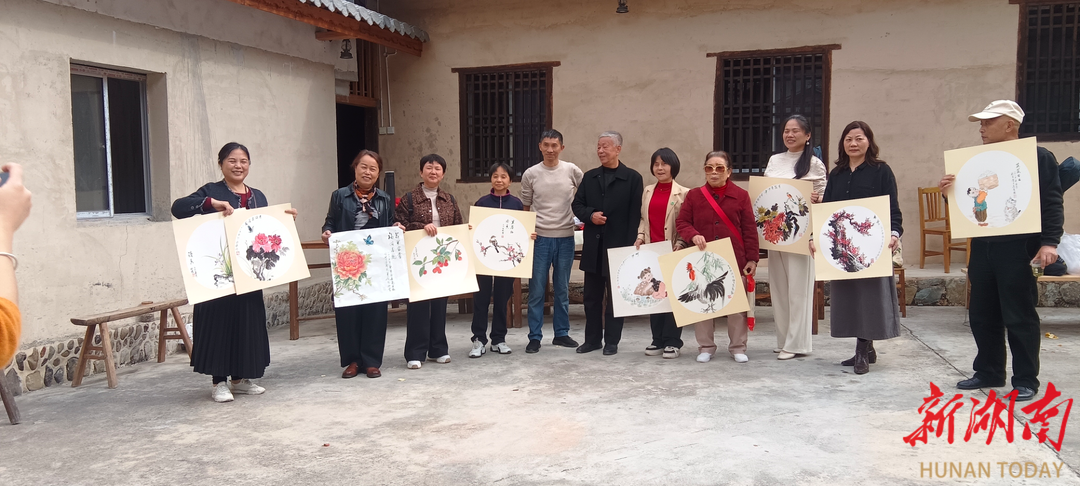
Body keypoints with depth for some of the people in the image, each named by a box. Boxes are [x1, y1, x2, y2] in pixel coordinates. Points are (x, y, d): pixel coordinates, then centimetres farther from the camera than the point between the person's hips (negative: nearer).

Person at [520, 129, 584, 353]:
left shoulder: (572, 171, 0)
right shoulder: (530, 174, 1)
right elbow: (525, 208, 8)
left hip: (565, 237, 1)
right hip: (539, 237, -1)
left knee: (562, 290, 12)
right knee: (536, 290, 0)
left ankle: (561, 333, 23)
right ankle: (534, 337, 8)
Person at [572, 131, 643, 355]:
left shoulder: (632, 177, -3)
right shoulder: (589, 177, 11)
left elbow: (635, 214, -7)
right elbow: (577, 204, 12)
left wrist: (630, 246, -14)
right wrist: (590, 215, -10)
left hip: (618, 245, -4)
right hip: (593, 246, 5)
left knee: (615, 296, 5)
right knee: (592, 295, 10)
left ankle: (612, 341, 14)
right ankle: (592, 339, 21)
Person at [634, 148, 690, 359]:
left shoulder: (683, 193, -3)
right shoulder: (648, 191, 13)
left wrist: (681, 244, -16)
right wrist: (640, 236, -1)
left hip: (673, 252, -5)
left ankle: (672, 341, 8)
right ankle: (658, 340, 16)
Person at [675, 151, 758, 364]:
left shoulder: (741, 195, 2)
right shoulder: (694, 195, 6)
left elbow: (750, 230, 1)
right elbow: (681, 222, 4)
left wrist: (752, 258, -4)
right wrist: (693, 235, -17)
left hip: (734, 260, -1)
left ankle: (738, 348, 17)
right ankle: (706, 347, 18)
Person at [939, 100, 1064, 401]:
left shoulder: (1039, 157, -4)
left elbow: (1052, 204, -9)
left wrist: (1049, 242, -19)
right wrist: (950, 190, -2)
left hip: (1019, 249, -6)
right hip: (982, 248, 6)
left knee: (1019, 317, -1)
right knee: (982, 315, 12)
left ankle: (1026, 380, 11)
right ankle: (989, 373, 24)